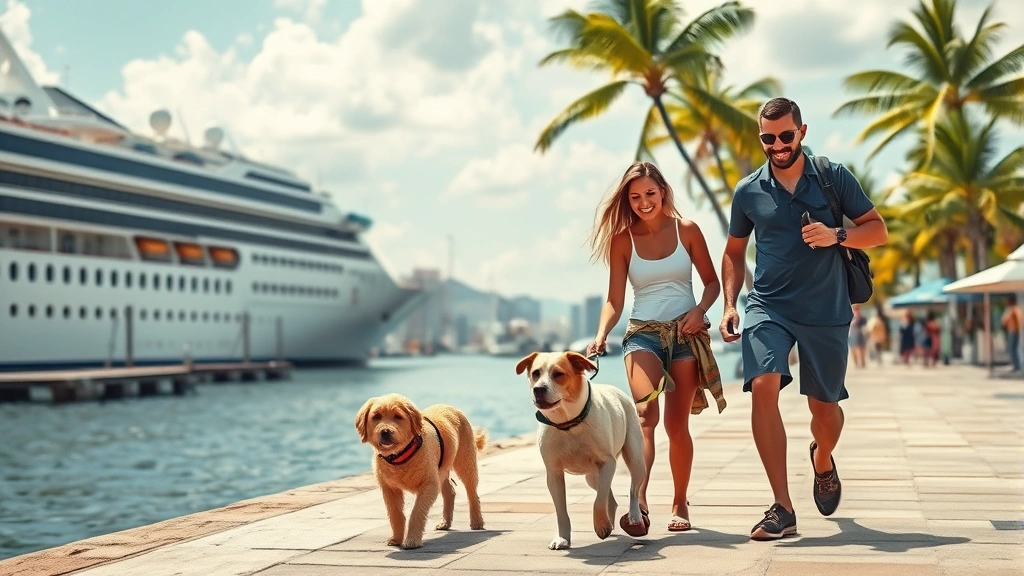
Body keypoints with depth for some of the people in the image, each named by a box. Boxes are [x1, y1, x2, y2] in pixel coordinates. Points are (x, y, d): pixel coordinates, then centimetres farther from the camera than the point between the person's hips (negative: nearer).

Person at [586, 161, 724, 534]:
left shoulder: (686, 230, 4)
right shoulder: (622, 240, 3)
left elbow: (712, 282, 9)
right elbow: (614, 300, 0)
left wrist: (699, 309, -11)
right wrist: (601, 335, -17)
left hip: (686, 333, 1)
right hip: (643, 333, -1)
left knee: (677, 424, 3)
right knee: (646, 412, -23)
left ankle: (679, 504, 20)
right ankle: (639, 501, -32)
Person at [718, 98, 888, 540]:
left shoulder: (834, 177, 1)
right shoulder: (748, 191, 5)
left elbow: (878, 230, 4)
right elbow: (734, 252, 15)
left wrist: (837, 235, -16)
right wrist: (729, 304, 1)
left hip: (826, 310, 0)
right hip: (768, 306, 0)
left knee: (824, 407, 9)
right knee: (763, 387, -23)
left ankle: (822, 460, 48)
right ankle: (782, 509, -19)